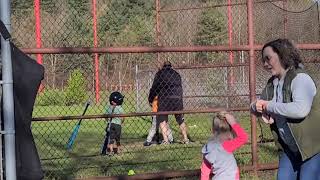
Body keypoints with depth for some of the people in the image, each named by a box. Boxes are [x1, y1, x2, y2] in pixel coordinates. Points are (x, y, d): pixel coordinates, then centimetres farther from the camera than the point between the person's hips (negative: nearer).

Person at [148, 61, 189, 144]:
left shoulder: (160, 73, 10)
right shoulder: (176, 74, 22)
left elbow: (154, 87, 7)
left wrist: (150, 100, 15)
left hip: (165, 98, -4)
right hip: (178, 98, 4)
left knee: (162, 119, 2)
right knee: (181, 120, 16)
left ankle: (165, 140, -10)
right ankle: (185, 139, 18)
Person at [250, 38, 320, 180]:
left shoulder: (300, 79, -19)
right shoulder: (272, 84, 7)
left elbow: (301, 109, -36)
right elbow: (256, 106, 16)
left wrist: (269, 106, -24)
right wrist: (256, 107, -10)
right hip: (290, 148, 8)